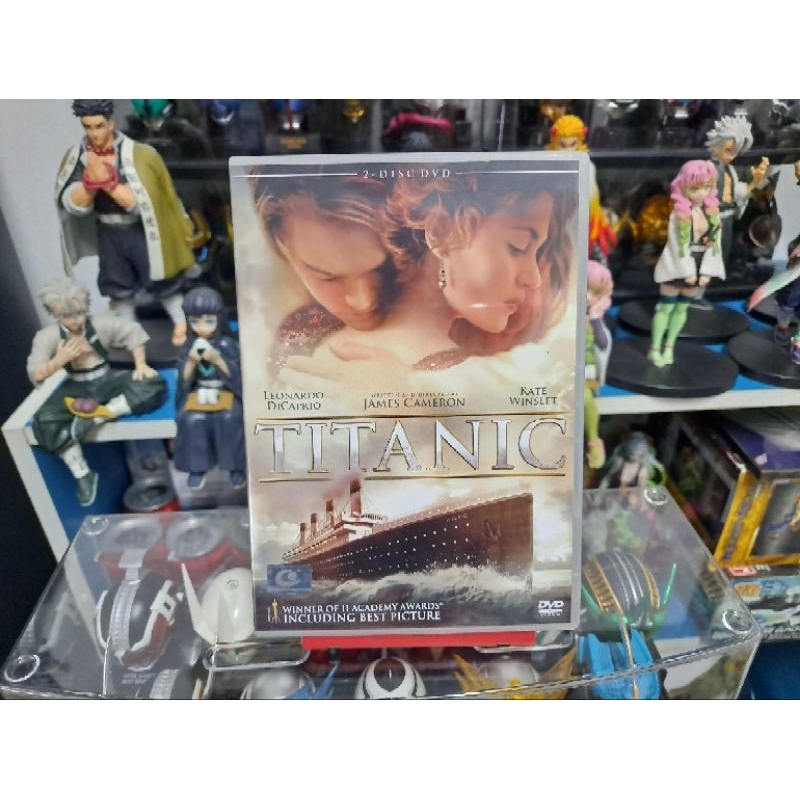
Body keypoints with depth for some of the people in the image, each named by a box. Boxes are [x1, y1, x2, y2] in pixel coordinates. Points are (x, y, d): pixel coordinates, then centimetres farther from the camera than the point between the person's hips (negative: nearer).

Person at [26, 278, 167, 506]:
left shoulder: (100, 323, -7)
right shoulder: (46, 336, -6)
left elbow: (133, 331, 3)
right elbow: (35, 375, -10)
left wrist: (140, 365, -7)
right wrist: (59, 360, -29)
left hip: (107, 380, 0)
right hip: (77, 389, 0)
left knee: (154, 385, -26)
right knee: (44, 421, -30)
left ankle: (98, 414, -30)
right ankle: (83, 474, -16)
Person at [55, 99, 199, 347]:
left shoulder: (137, 154, -19)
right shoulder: (76, 157, -7)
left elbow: (140, 202, -23)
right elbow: (73, 205, -12)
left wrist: (108, 182, -34)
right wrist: (91, 181, -29)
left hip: (140, 232, -4)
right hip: (108, 233, 4)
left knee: (160, 281, 11)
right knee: (118, 286, 19)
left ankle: (180, 323, 35)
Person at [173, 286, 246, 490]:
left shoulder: (228, 344, -5)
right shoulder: (188, 346, 0)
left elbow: (235, 374, -10)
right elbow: (184, 379, -2)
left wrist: (217, 360, -22)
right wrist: (191, 361, -20)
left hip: (226, 391, -2)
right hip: (198, 392, 2)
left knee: (229, 418, -30)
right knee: (192, 419, -27)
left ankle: (236, 466, -12)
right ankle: (197, 467, -9)